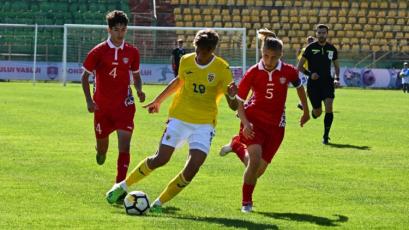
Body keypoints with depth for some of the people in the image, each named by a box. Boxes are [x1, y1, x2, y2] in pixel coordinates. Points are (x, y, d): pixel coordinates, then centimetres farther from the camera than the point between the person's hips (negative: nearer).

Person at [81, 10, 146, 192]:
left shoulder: (132, 52, 1)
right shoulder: (98, 52, -7)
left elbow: (136, 75, 16)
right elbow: (85, 76, 1)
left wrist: (139, 90, -5)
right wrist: (89, 101, -8)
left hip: (124, 105, 0)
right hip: (102, 107, 0)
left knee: (124, 146, -14)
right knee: (102, 145, 14)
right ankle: (101, 151, 54)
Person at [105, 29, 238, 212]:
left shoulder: (222, 69, -10)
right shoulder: (186, 61, -2)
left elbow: (233, 106, -12)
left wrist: (232, 95, -35)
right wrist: (159, 100, 28)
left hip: (204, 125, -1)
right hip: (179, 119, 1)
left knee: (193, 166, -16)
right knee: (160, 159, -7)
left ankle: (159, 203, 0)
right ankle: (123, 186, 14)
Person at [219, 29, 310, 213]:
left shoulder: (288, 71, -7)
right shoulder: (253, 73, -11)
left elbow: (299, 86, 15)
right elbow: (238, 101, -4)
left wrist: (306, 111, 24)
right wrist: (245, 122, -19)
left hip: (275, 125, 2)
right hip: (254, 119, -2)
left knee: (259, 169, 1)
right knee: (255, 158, -24)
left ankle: (237, 145, 32)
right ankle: (246, 202, -5)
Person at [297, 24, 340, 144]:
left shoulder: (332, 49, 7)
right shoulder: (311, 48, -2)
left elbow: (336, 66, 20)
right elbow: (299, 66, -1)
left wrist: (336, 78, 2)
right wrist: (310, 74, -17)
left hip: (327, 82, 2)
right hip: (313, 83, -2)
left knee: (329, 107, -17)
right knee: (318, 113, 0)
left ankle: (326, 136, -5)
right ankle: (313, 112, 40)